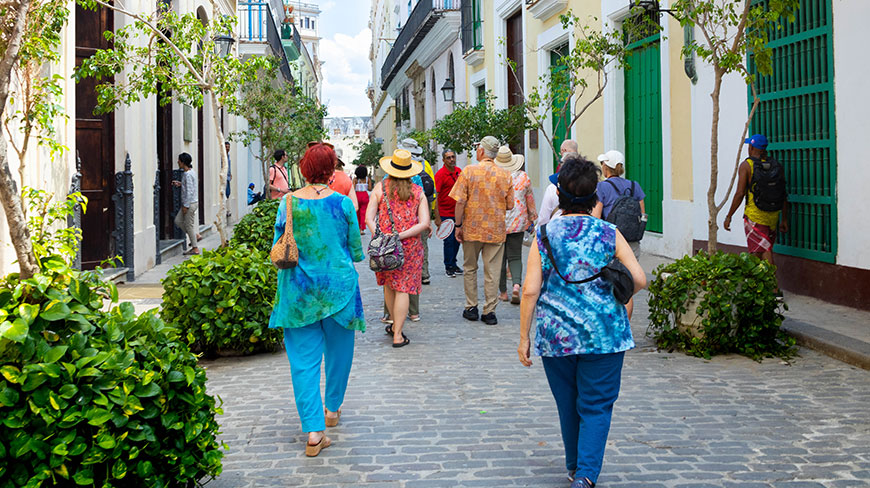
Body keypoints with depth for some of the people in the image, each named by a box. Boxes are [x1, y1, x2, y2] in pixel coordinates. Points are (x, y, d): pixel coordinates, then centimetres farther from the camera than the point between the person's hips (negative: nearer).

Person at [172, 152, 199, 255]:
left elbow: (189, 191, -22)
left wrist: (186, 206, -20)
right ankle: (195, 235, 20)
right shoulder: (191, 172, 10)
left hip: (190, 203, -10)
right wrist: (180, 184, 13)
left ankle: (195, 248, 6)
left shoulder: (188, 174, -20)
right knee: (178, 220, 14)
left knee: (189, 225, -1)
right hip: (190, 203, 10)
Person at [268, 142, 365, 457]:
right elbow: (356, 250, -1)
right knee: (338, 349, 20)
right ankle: (332, 409, 37)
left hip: (299, 291, 1)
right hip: (338, 286, 0)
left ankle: (313, 429, -6)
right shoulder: (342, 203, -9)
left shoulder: (288, 203, -6)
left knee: (304, 358, 3)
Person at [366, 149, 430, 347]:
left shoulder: (380, 188, -1)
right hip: (410, 247, -1)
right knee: (403, 288, 3)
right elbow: (424, 223, -8)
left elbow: (369, 218, -7)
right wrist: (402, 235, -12)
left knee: (389, 285, 18)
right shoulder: (418, 192, 0)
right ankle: (397, 334, -1)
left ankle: (395, 325, 35)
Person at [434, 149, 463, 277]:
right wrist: (437, 217, -18)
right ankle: (448, 267, 9)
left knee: (457, 239, 12)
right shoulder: (440, 174, -13)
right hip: (446, 213, -6)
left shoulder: (459, 171, 7)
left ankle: (453, 264, 25)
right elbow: (436, 196, -14)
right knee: (449, 240, -2)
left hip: (458, 212, 6)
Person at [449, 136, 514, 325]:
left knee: (470, 269, 14)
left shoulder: (469, 171, -8)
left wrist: (458, 225, -2)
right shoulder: (505, 175, -1)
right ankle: (490, 311, 5)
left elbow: (460, 201, -11)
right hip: (496, 231, 1)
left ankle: (471, 308, 18)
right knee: (492, 271, 4)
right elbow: (510, 205, 2)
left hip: (472, 228, -1)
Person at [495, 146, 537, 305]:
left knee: (500, 257, 8)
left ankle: (503, 292, 13)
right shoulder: (523, 177, 0)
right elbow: (530, 201, 9)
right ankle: (516, 284, -18)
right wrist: (532, 219, 22)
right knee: (515, 256, 7)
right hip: (518, 223, 2)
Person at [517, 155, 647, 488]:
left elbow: (530, 290, -8)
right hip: (603, 334, -1)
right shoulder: (608, 234, -3)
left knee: (568, 405, 17)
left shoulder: (545, 236, -3)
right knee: (596, 406, 5)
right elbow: (639, 280, -6)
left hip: (556, 335, 1)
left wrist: (524, 337, -1)